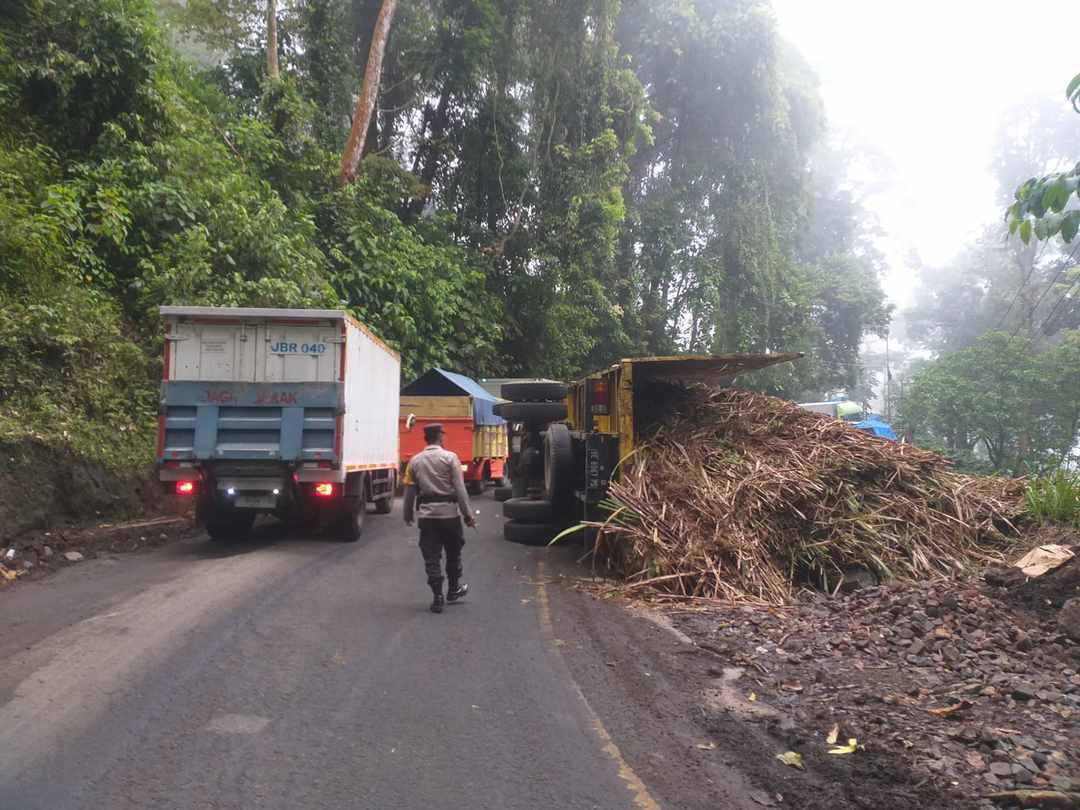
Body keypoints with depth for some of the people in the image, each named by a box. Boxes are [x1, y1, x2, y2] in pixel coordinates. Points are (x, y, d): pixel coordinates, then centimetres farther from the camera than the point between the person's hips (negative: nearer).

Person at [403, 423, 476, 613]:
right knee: (453, 553, 17)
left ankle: (438, 597, 5)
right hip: (449, 512, -2)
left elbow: (409, 491, 5)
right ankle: (454, 589, 30)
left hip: (426, 513, 2)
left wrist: (408, 515, 17)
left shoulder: (415, 460, 3)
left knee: (431, 556, 6)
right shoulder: (450, 457, -7)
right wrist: (468, 514, -7)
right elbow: (460, 489, -10)